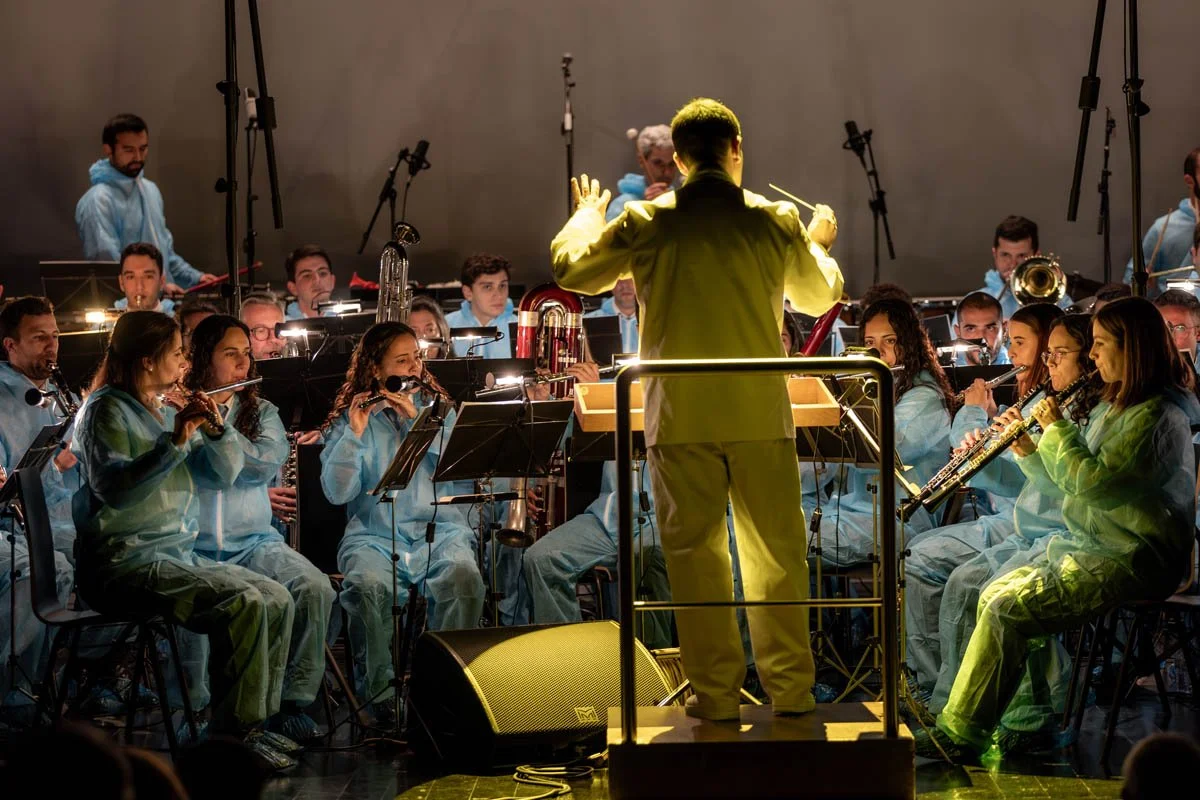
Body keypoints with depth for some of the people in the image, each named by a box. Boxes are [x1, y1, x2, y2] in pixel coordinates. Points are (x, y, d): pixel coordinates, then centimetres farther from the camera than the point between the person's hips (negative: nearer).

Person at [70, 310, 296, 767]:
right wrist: (174, 441, -29)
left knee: (277, 600, -2)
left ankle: (256, 720, 1)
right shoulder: (107, 410, -7)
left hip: (176, 556, 9)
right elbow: (113, 488, -25)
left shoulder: (162, 412, 18)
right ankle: (235, 731, -19)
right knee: (244, 602, -25)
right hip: (124, 562, -9)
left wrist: (214, 428, -4)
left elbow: (225, 473, 14)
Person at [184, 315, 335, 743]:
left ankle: (292, 703, -18)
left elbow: (266, 464, -8)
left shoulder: (261, 413, 13)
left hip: (253, 543, 3)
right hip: (190, 546, -3)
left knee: (314, 587, -24)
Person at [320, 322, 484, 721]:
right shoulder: (349, 419, 9)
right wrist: (355, 434, -15)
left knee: (462, 575, -33)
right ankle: (381, 692, -23)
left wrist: (418, 421, -9)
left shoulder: (437, 410, 15)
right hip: (374, 535, -1)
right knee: (368, 584, -35)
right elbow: (337, 492, -4)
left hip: (439, 530, 1)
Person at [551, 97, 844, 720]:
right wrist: (819, 244, 40)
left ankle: (717, 691, 5)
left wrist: (584, 220, 33)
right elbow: (818, 297, 18)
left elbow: (572, 272, 12)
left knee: (695, 552, 5)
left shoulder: (644, 223, -2)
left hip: (680, 416, -1)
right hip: (760, 412, 1)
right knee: (775, 550, 8)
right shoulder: (775, 222, 0)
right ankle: (790, 686, 10)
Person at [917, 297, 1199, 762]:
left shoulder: (1156, 418, -17)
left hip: (1129, 564, -11)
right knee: (993, 596, 2)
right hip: (1089, 549, 11)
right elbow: (1073, 480, 20)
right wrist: (1029, 451, 4)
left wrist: (1057, 428, -13)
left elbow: (1091, 482, -25)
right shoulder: (1116, 407, 16)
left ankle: (959, 736, -12)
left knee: (1007, 609, -20)